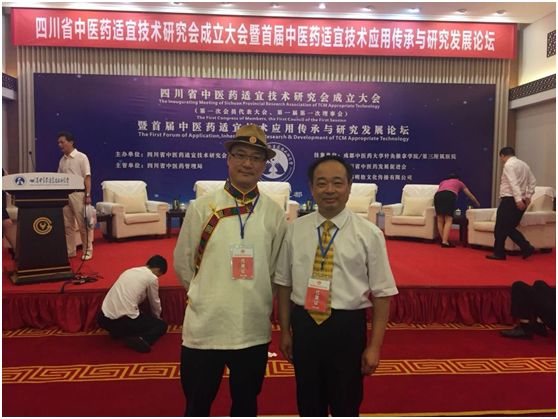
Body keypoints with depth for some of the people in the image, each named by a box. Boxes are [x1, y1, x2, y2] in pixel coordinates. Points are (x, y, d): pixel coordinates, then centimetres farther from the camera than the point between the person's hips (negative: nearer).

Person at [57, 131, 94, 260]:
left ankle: (87, 250, 6)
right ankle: (70, 251, 16)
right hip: (64, 194, 6)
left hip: (78, 194, -6)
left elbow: (87, 177, -9)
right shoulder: (62, 160, 13)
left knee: (83, 224, -2)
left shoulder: (81, 157, -4)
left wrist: (88, 195, -16)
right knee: (67, 225, 9)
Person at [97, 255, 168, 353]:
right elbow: (155, 303, 12)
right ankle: (140, 339, -11)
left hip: (104, 319, 7)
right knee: (162, 325, 13)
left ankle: (117, 332, 13)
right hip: (125, 321, -7)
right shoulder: (152, 277, 0)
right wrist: (157, 318, 34)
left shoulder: (129, 271, 18)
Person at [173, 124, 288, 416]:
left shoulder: (275, 214, -2)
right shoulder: (202, 207, -6)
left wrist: (255, 300, 10)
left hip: (254, 329, 1)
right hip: (204, 326, -1)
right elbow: (182, 263, 4)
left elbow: (275, 270, 8)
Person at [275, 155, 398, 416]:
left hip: (347, 328, -2)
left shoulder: (369, 234, -8)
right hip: (304, 325, 3)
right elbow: (284, 284, 5)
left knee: (346, 406, 18)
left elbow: (382, 294, -7)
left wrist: (374, 346, -8)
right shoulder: (295, 229, 0)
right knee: (308, 405, 21)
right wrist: (285, 331, 6)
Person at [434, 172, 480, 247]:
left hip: (438, 195, 3)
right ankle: (445, 241, -15)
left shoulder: (442, 182, 39)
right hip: (450, 195, -3)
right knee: (448, 220, -5)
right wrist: (478, 204, 60)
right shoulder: (459, 182, 35)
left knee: (440, 220, 8)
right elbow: (470, 195, 45)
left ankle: (444, 240, 8)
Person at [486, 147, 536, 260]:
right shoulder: (524, 164, 17)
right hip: (520, 201, 8)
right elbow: (533, 181, 14)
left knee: (500, 228, 0)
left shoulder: (509, 164, -9)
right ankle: (526, 247, 5)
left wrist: (518, 199, -26)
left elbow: (513, 183, -20)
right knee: (510, 228, 15)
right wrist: (528, 196, 13)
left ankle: (499, 253, 6)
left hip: (510, 200, -8)